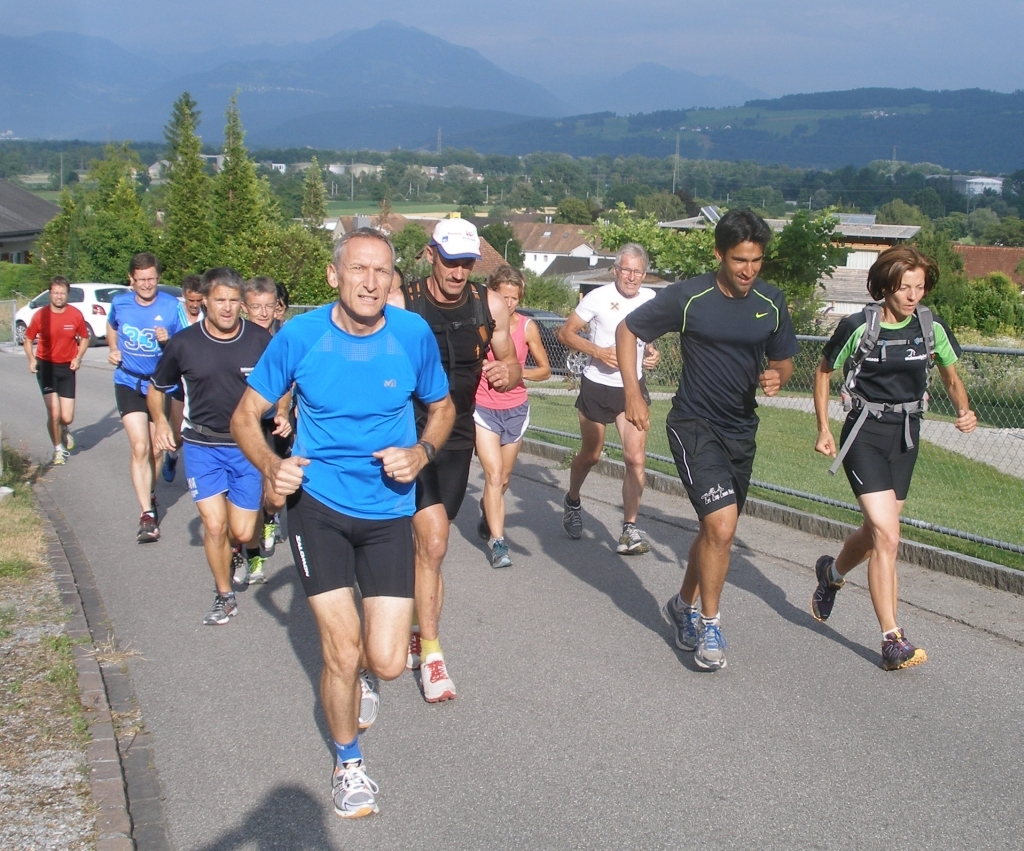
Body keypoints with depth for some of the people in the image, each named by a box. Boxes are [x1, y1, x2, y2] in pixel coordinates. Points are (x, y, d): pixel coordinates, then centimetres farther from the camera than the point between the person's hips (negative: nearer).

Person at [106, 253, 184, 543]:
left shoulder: (171, 306, -11)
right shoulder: (119, 302, -3)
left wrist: (167, 341, -27)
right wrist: (113, 350, 4)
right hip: (129, 383, 0)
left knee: (156, 449, 13)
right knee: (140, 447, -14)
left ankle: (149, 495, 39)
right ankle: (147, 515, -12)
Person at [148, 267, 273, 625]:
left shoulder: (260, 340, -8)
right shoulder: (183, 343, -6)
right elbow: (157, 387, 10)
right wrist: (159, 420, -3)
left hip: (248, 447, 0)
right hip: (202, 447, 0)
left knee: (242, 533, -1)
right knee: (214, 526, -6)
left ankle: (242, 552, 39)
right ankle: (224, 596, 17)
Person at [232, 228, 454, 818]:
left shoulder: (413, 334, -8)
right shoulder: (300, 337, -10)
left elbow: (443, 407, 9)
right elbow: (246, 416, 0)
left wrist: (422, 451, -11)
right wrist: (271, 465, -20)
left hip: (389, 510, 1)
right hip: (318, 505, -1)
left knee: (387, 663, -4)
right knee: (343, 650, -5)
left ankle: (353, 676, 37)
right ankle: (348, 764, 25)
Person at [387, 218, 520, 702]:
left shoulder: (490, 306, -1)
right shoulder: (399, 305, -12)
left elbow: (512, 368, 8)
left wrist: (507, 373, -16)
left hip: (458, 438, 4)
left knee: (425, 541, 14)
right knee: (433, 543, -14)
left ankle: (413, 628, 32)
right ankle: (430, 652, -2)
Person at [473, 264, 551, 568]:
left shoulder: (527, 326, -5)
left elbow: (545, 369, 4)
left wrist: (517, 372, -13)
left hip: (515, 410, 3)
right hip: (483, 408, -3)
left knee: (502, 479, 13)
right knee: (494, 475, -14)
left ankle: (487, 513, 44)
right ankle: (498, 542, -10)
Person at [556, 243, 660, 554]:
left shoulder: (650, 299, 0)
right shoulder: (599, 297, -12)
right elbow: (565, 333, -9)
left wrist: (651, 352, 0)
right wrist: (599, 352, -21)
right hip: (597, 387, -2)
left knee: (636, 458, -11)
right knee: (590, 455, 14)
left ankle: (629, 530, -5)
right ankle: (572, 503, 43)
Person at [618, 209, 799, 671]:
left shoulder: (772, 302, 0)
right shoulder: (688, 298, -13)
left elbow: (784, 360, 11)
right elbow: (627, 329, -3)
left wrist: (777, 378, -13)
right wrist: (632, 392, -12)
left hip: (741, 429, 6)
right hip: (694, 425, -5)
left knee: (715, 528, 16)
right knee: (722, 522, -18)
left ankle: (683, 606, 39)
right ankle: (710, 625, 0)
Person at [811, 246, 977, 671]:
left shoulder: (931, 327, -2)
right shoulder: (859, 327, -13)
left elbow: (951, 376, 12)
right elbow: (823, 371, 2)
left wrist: (964, 410, -8)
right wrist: (823, 429, -2)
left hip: (906, 436, 5)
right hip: (865, 434, -5)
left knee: (876, 532, 16)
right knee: (887, 538, -14)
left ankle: (832, 572, 48)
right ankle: (892, 641, -9)